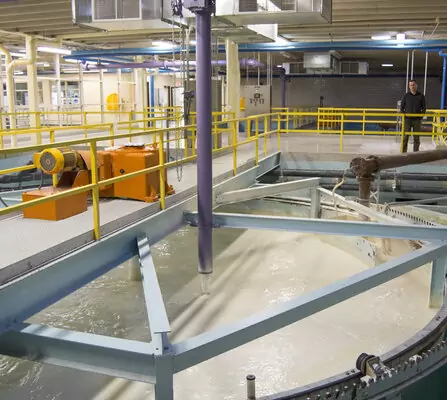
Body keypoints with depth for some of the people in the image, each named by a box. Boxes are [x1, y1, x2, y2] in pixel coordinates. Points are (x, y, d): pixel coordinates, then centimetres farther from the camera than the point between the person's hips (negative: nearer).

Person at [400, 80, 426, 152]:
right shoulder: (406, 95, 3)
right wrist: (403, 114, -6)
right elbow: (402, 106, 9)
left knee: (416, 137, 5)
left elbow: (424, 107, 9)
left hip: (417, 119, 1)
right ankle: (404, 151, 3)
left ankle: (416, 151, 13)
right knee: (405, 136, -3)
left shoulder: (421, 96, 4)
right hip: (407, 119, -1)